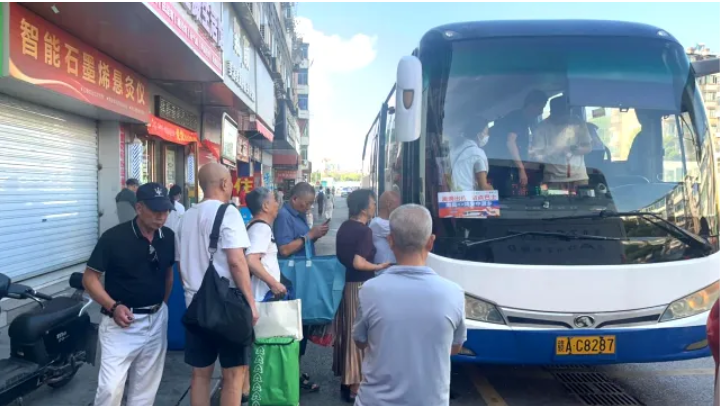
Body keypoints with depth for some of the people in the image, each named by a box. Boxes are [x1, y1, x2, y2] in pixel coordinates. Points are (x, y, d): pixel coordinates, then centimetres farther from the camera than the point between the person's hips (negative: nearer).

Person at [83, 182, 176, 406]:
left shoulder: (168, 237, -1)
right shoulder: (114, 237, -15)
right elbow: (89, 278, -9)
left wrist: (163, 304, 11)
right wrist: (113, 307, -21)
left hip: (156, 321, 5)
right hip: (121, 322, -4)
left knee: (146, 387, 15)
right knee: (110, 387, -4)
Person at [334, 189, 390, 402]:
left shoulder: (345, 227, 8)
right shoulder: (364, 231, -19)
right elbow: (358, 263, -26)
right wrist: (379, 267, -13)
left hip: (346, 283, 9)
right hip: (360, 286, -9)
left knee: (348, 332, 17)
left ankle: (346, 380, 30)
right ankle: (355, 387, 10)